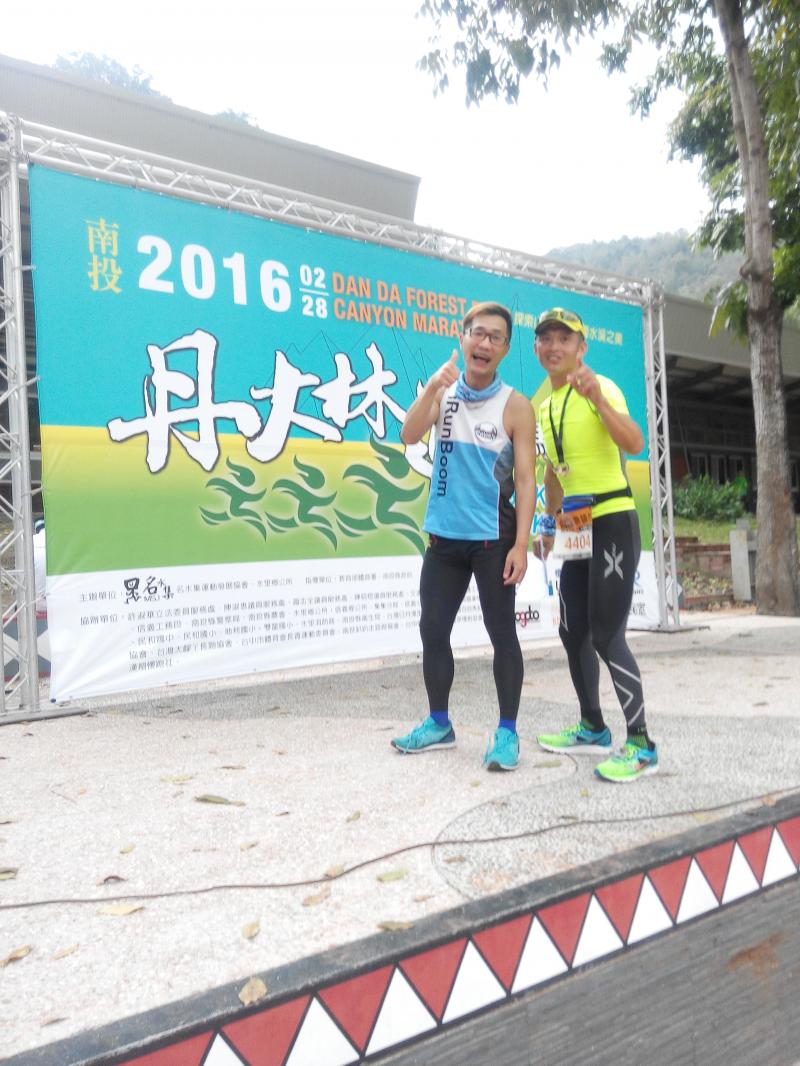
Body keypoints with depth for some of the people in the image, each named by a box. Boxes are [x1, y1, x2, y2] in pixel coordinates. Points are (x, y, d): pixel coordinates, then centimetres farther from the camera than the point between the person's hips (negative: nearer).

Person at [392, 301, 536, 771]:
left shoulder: (516, 406, -5)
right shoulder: (443, 392, 6)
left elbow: (526, 478, -8)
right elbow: (410, 436, -11)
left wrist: (521, 544, -15)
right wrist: (433, 387, -26)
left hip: (493, 538, -4)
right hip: (444, 536, 4)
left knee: (502, 634, 1)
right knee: (433, 630, 9)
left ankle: (508, 733, 12)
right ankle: (439, 723, 24)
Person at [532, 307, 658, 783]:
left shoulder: (600, 387, -10)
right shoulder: (543, 404, 12)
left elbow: (636, 444, -27)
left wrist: (597, 399, -39)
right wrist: (549, 525, 21)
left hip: (613, 522, -8)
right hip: (576, 529, 8)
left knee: (607, 636, -10)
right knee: (573, 631, 12)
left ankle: (642, 746, 3)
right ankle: (593, 729, 27)